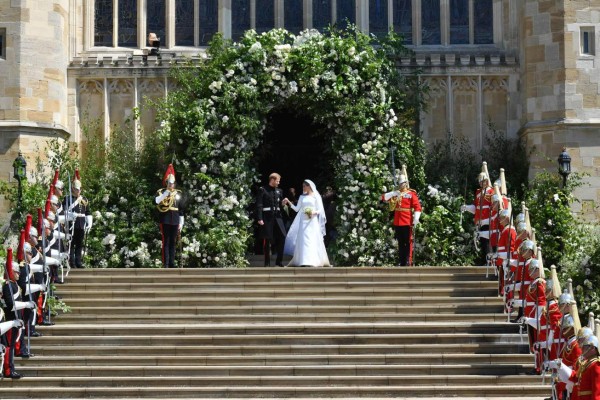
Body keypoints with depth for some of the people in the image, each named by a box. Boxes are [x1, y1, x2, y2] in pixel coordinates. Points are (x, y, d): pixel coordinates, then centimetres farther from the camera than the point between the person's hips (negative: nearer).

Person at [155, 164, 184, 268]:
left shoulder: (178, 193, 12)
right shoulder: (161, 192, 2)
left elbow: (181, 210, 13)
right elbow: (156, 201, -20)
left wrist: (181, 223, 9)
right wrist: (167, 192, -21)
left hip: (175, 221, 3)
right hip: (165, 220, -3)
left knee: (173, 242, 6)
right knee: (166, 242, -4)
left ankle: (172, 263, 11)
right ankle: (165, 263, -5)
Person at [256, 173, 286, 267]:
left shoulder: (279, 191, 16)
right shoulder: (263, 190, -1)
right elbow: (259, 205, -6)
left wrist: (283, 203, -2)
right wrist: (259, 219, -13)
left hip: (277, 217, 5)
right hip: (267, 217, -5)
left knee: (282, 237, -6)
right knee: (267, 240, 0)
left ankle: (279, 261, 5)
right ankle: (267, 263, 8)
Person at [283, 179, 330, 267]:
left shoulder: (315, 196, 3)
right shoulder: (302, 197, 14)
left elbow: (320, 209, 1)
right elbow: (297, 209, 11)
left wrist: (314, 213, -17)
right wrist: (289, 202, 2)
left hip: (312, 221, -4)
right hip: (303, 221, 4)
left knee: (313, 240, -7)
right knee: (303, 240, -3)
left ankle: (313, 261, -8)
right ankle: (303, 261, -4)